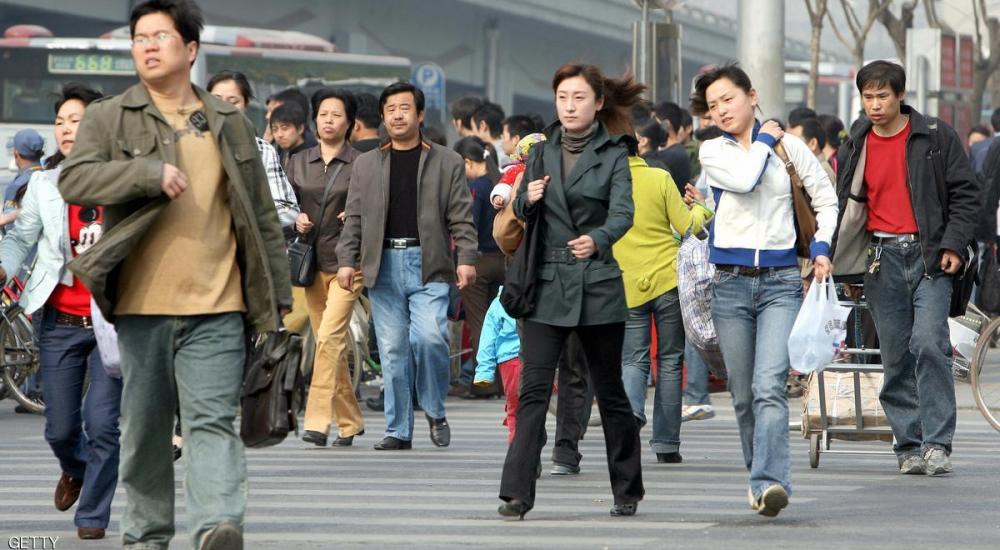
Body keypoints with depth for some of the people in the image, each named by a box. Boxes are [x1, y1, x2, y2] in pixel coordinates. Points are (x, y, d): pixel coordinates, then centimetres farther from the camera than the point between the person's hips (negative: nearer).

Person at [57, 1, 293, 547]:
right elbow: (73, 179, -10)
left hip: (217, 307, 0)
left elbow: (262, 217, 16)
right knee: (144, 427, 8)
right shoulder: (109, 118, 7)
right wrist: (150, 172, -21)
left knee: (212, 420, -12)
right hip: (141, 306, 0)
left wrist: (276, 295, 12)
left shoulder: (230, 124, 13)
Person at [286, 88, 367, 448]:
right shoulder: (298, 163, 12)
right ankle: (349, 421, 19)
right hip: (312, 262, 5)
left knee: (330, 336, -18)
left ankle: (318, 421, -22)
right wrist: (295, 220, -5)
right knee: (330, 343, 8)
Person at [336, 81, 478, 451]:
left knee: (429, 336, -19)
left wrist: (466, 259, -7)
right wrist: (347, 260, 3)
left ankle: (435, 411, 4)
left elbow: (461, 217, 4)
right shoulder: (366, 164, 15)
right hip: (383, 265, 3)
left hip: (429, 266, -3)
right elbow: (354, 218, 13)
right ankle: (398, 430, 7)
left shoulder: (447, 163, 8)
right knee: (392, 349, 1)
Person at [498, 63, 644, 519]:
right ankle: (517, 492, -13)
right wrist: (527, 199, -7)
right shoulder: (542, 152, 10)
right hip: (547, 284, 3)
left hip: (598, 284, -3)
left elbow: (623, 212, -14)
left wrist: (596, 240, -35)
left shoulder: (613, 154, -1)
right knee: (533, 388, -9)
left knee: (610, 391, 6)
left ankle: (627, 491, 20)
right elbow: (521, 212, 18)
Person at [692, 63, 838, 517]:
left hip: (781, 281, -2)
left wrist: (821, 246, 2)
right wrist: (764, 140, 1)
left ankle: (769, 482, -27)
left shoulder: (790, 147, 7)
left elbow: (826, 199, 16)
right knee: (743, 395, 6)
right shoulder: (712, 152, 7)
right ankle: (760, 476, 21)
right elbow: (744, 178, -14)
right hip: (730, 282, 2)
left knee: (769, 387, -18)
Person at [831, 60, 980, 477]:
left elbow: (966, 193, 4)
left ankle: (937, 443, -13)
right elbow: (846, 206, 19)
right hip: (881, 258, 3)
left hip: (930, 255, -3)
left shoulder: (936, 138, 3)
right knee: (895, 357, 3)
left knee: (928, 344, -16)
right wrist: (848, 267, 12)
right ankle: (909, 446, 9)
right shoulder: (855, 148, 12)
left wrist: (953, 245, -8)